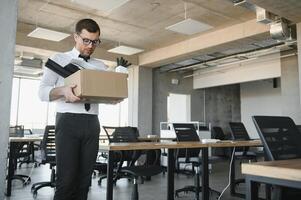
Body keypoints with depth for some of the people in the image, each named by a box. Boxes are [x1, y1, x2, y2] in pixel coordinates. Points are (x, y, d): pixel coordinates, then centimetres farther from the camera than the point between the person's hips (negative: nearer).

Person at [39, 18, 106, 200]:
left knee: (85, 179, 5)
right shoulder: (59, 60, 8)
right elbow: (42, 92, 0)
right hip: (69, 122, -3)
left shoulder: (101, 67, 17)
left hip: (92, 124, 4)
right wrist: (63, 90, -21)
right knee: (67, 179, -8)